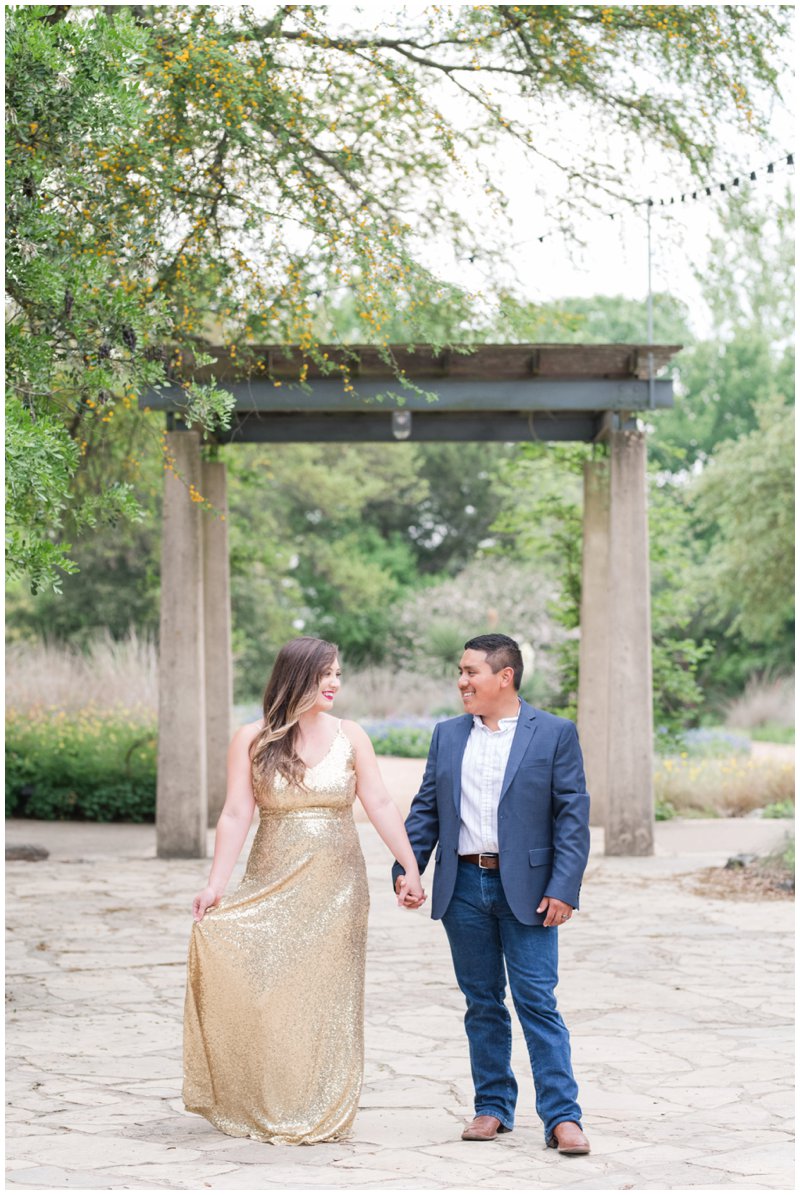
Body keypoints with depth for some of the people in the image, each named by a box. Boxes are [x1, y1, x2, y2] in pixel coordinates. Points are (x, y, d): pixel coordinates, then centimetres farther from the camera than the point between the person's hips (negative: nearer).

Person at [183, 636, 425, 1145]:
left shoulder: (350, 736, 2)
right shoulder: (252, 740, -1)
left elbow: (381, 805, -2)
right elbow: (236, 815, -5)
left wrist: (411, 868, -10)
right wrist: (216, 884, -13)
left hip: (336, 886, 1)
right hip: (274, 886, -1)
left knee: (327, 996, 4)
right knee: (268, 992, -3)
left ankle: (321, 1116, 12)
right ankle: (268, 1112, 11)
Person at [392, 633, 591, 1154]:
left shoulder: (555, 734, -2)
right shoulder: (448, 736, 10)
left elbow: (573, 815, -5)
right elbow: (426, 809, 12)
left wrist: (563, 890, -13)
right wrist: (406, 869, -1)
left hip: (525, 890, -4)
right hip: (463, 887, 4)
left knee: (538, 1003, -6)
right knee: (482, 1004, 10)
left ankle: (562, 1117, -3)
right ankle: (493, 1107, 20)